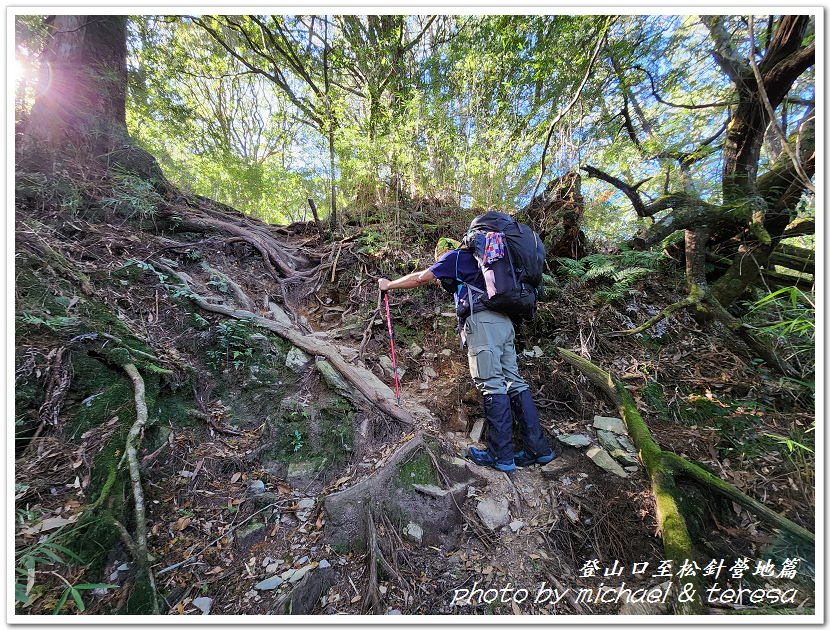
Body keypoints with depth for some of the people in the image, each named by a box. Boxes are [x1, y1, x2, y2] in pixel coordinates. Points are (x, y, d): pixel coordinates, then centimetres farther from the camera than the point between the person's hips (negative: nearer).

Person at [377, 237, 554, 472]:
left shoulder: (455, 256, 9)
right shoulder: (476, 259, 32)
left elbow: (419, 279, 12)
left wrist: (388, 284, 23)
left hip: (483, 321, -8)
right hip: (503, 321, 9)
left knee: (492, 385, -8)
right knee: (513, 381, 7)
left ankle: (500, 455, -1)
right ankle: (538, 448, 10)